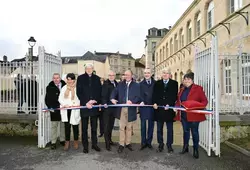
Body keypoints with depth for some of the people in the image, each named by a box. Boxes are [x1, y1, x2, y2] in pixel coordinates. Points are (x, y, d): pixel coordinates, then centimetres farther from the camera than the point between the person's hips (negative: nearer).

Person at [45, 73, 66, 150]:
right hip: (54, 110, -1)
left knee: (63, 125, 11)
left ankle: (62, 140, 25)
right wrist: (50, 107, -10)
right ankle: (53, 142, 15)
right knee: (54, 126, 6)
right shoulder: (49, 87, 0)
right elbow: (47, 99, 1)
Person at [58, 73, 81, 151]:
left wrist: (76, 104, -18)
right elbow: (60, 99, 8)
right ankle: (67, 142, 17)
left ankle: (76, 142, 22)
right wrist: (64, 104, -8)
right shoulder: (64, 88, 11)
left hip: (75, 110, -3)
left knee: (75, 126, 6)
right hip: (66, 110, 3)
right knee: (67, 126, 7)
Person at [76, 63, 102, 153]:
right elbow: (78, 92, -2)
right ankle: (85, 146, 19)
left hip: (95, 106, 2)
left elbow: (99, 91, 6)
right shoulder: (80, 78, 2)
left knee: (94, 127, 11)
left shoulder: (97, 78, 8)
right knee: (84, 128, 7)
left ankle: (94, 144, 24)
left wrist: (96, 101, -10)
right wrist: (86, 103, -11)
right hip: (84, 105, -2)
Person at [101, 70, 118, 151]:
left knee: (111, 125, 17)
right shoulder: (106, 84, -8)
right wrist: (104, 103, -27)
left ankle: (109, 140, 31)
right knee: (106, 125, 1)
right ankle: (107, 143, 8)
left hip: (114, 107, 6)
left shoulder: (116, 84, 9)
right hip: (107, 107, -6)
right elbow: (103, 95, -14)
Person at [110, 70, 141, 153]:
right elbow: (114, 92, 3)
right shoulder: (120, 84, 11)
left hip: (131, 109, -1)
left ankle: (128, 143, 25)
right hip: (122, 108, 1)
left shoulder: (136, 85, 3)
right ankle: (121, 144, 14)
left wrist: (132, 101, -21)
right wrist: (113, 98, -18)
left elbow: (138, 96, -5)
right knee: (122, 127, 4)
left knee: (129, 127, 12)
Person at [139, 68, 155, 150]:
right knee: (143, 125, 6)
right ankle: (143, 142, 18)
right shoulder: (141, 84, 4)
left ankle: (149, 141, 24)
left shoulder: (155, 83, 4)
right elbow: (140, 94, -4)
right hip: (143, 107, 0)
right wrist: (141, 101, -21)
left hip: (152, 107, 1)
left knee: (151, 125, 10)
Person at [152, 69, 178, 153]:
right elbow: (154, 95, 6)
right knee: (159, 128, 10)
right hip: (159, 109, 2)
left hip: (169, 109, -2)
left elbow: (175, 96, -4)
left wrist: (169, 105, -16)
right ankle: (160, 144, 23)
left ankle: (169, 145, 23)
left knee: (170, 129, 9)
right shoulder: (157, 83, 10)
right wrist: (154, 103, -10)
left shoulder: (174, 83, 3)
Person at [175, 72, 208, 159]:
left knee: (194, 132, 6)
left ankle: (195, 150, 21)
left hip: (194, 115, -5)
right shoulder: (182, 90, 12)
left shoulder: (198, 88, -5)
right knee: (185, 131, 15)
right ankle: (185, 147, 29)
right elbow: (178, 101, 17)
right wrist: (176, 107, -2)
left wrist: (197, 108, -23)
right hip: (183, 115, 5)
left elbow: (204, 101, -7)